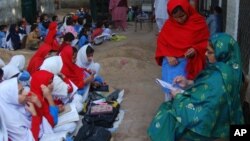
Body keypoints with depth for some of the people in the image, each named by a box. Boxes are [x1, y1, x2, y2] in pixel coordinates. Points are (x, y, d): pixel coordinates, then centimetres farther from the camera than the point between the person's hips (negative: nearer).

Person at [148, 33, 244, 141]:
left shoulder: (220, 77, -34)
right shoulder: (227, 66, -5)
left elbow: (203, 113, -29)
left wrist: (179, 97, -17)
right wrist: (189, 83, -3)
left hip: (212, 122, -9)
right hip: (215, 112, 9)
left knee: (166, 119, 0)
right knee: (167, 108, 13)